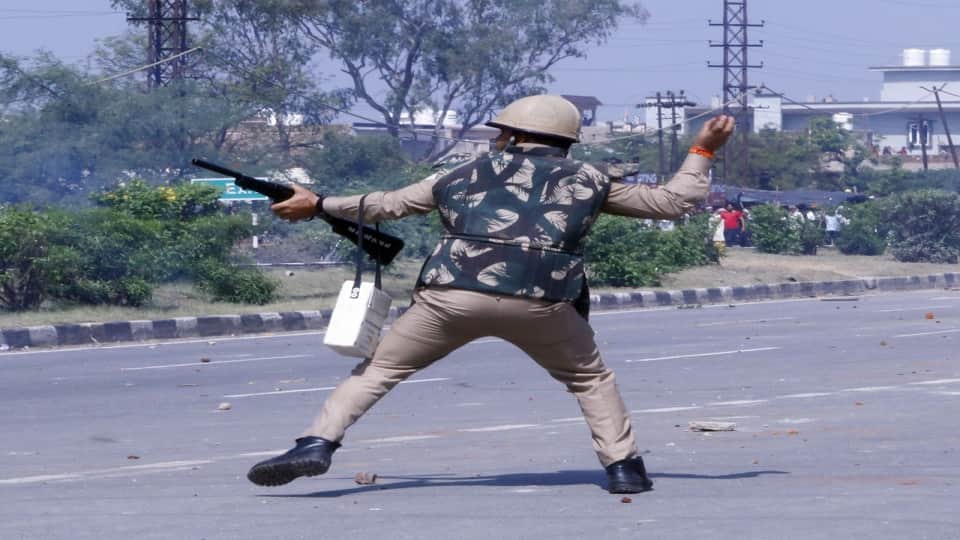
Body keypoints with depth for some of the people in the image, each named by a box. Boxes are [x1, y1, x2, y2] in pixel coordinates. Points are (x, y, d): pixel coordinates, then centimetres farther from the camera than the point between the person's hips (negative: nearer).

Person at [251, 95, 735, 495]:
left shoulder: (463, 175, 23)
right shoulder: (586, 180, 20)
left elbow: (387, 205, 32)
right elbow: (673, 202, 22)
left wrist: (318, 205, 45)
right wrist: (702, 151, 38)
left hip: (452, 295, 0)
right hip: (540, 303, 0)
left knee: (378, 369, 12)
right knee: (590, 379, 23)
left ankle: (316, 443, -3)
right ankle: (622, 467, 11)